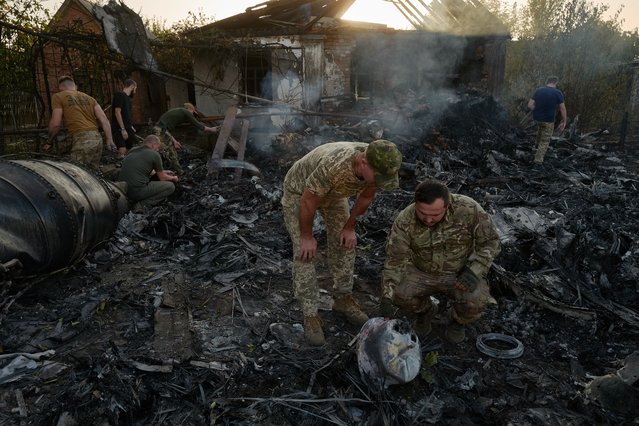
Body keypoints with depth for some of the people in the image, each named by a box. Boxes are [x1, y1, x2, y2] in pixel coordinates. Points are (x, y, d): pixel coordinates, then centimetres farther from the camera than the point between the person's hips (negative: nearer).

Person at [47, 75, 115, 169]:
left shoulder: (58, 97, 7)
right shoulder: (89, 98, 22)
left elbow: (56, 124, 2)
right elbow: (104, 119, 13)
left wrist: (49, 141, 17)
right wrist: (109, 140, 14)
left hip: (82, 140, -6)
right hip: (98, 138, 6)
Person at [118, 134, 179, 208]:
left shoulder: (132, 151, 17)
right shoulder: (155, 155, -4)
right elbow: (162, 178, 8)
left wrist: (163, 172, 41)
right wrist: (173, 178, 29)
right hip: (137, 192, -8)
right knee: (170, 186, 4)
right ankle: (144, 203, -9)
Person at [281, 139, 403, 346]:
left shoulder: (380, 164, -28)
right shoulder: (333, 167, -47)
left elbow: (367, 194, -7)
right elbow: (308, 201, -30)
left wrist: (349, 227, 1)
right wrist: (307, 236, -16)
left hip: (332, 190, 6)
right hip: (299, 191, -5)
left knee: (344, 243, 7)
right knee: (305, 254, -9)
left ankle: (343, 299, 25)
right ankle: (310, 315, 5)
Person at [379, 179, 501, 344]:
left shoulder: (468, 209, -25)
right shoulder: (404, 221, -22)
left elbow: (490, 241, -13)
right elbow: (395, 261, -18)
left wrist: (474, 271, -26)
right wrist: (387, 296, -28)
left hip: (460, 274, -1)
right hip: (422, 274, 1)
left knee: (475, 302, -30)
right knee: (398, 292, -25)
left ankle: (457, 319, 8)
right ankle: (424, 311, 10)